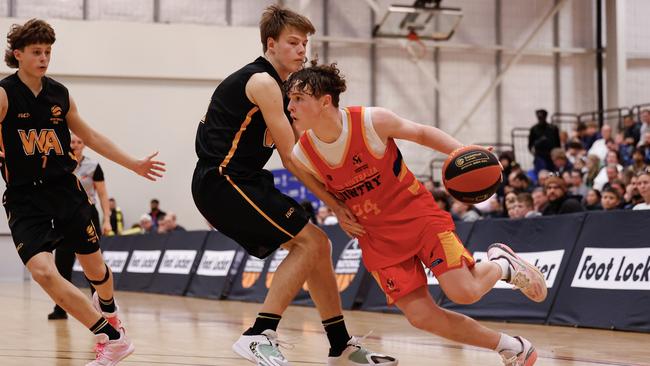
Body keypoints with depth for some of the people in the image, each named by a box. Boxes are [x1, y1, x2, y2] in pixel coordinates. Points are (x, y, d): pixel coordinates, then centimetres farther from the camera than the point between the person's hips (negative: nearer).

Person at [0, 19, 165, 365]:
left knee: (94, 267, 13)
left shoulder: (59, 94, 6)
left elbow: (91, 137, 18)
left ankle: (107, 310, 49)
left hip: (65, 191, 4)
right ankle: (111, 337, -15)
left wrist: (135, 165, 19)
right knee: (42, 271, -23)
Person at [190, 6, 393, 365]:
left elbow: (289, 157, 18)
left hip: (241, 183, 10)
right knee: (308, 242, -15)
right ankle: (259, 336, -19)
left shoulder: (271, 85, 19)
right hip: (223, 182, -10)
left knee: (316, 245, 11)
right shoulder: (263, 82, -12)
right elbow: (291, 159, -15)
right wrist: (336, 205, -12)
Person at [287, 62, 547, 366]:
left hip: (418, 214, -3)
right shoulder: (301, 155, -11)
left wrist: (462, 152, -17)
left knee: (464, 292, -18)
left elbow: (422, 134, -3)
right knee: (421, 316, -10)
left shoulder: (372, 121, -19)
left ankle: (501, 264, 20)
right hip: (376, 236, 3)